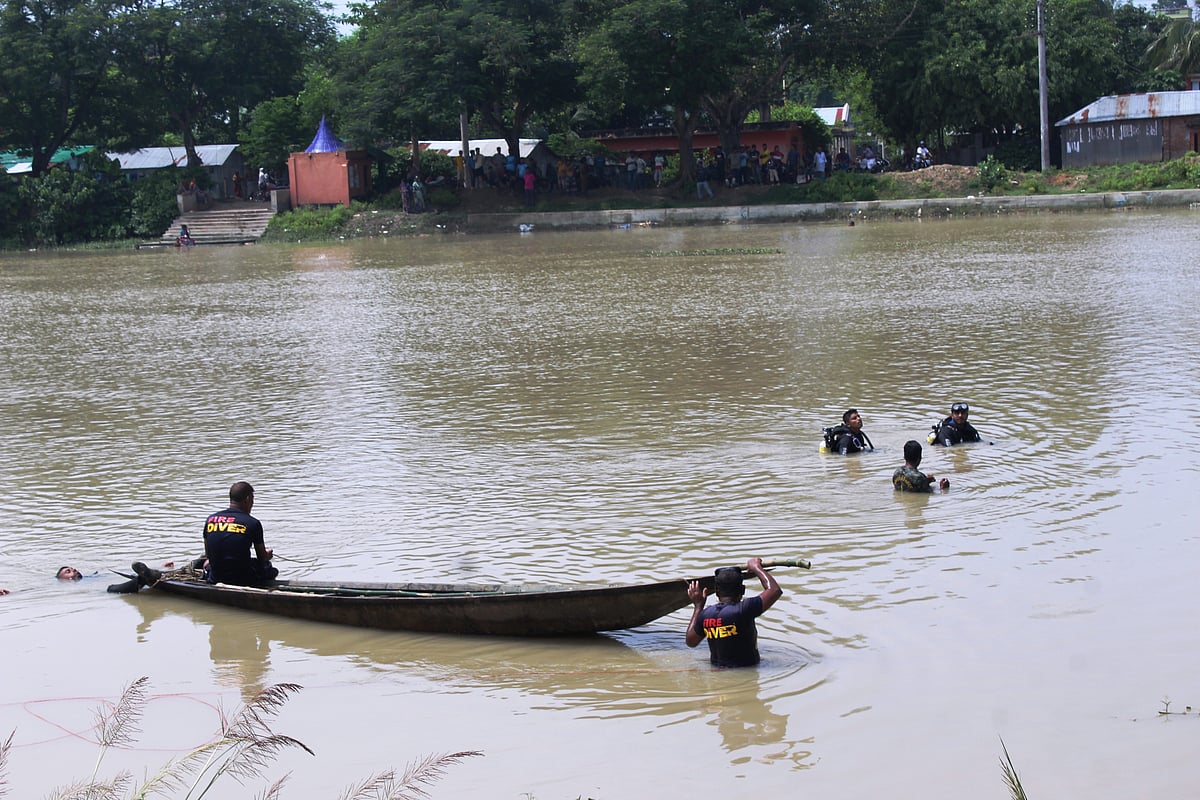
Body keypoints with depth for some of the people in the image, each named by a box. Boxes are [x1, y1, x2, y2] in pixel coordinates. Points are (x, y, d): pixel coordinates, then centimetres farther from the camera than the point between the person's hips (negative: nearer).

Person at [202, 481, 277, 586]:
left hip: (215, 579, 3)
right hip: (243, 581, -3)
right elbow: (262, 558, 3)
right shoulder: (253, 523, -9)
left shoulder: (211, 520, 2)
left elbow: (208, 554, 13)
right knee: (272, 570, 25)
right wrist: (267, 555, 28)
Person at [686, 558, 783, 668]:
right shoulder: (743, 609, -22)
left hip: (716, 667, 7)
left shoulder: (705, 615, -6)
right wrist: (756, 568, -2)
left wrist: (698, 606, 16)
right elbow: (775, 590, -18)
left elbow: (690, 642, 13)